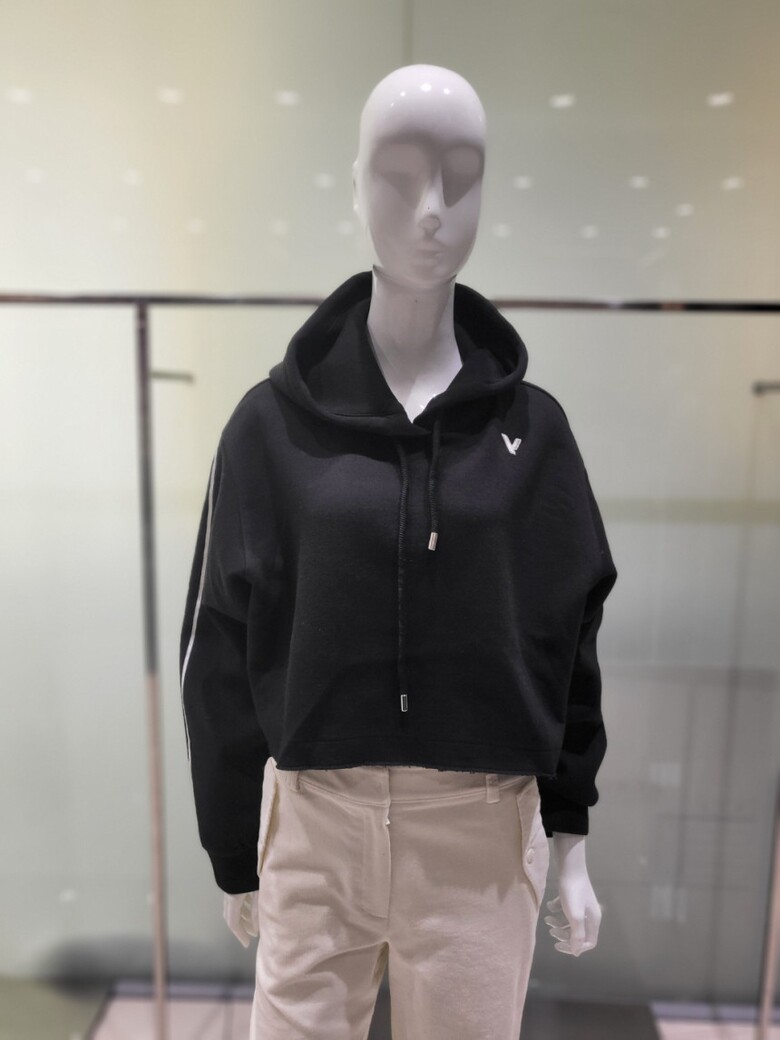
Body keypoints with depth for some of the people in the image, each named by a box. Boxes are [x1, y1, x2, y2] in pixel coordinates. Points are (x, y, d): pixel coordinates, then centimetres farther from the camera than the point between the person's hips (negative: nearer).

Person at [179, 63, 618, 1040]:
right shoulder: (276, 420, -5)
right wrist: (235, 859, 6)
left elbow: (566, 641, 4)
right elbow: (222, 650, 0)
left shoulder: (530, 425, -1)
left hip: (485, 834, 1)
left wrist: (571, 840, 7)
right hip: (314, 828, 0)